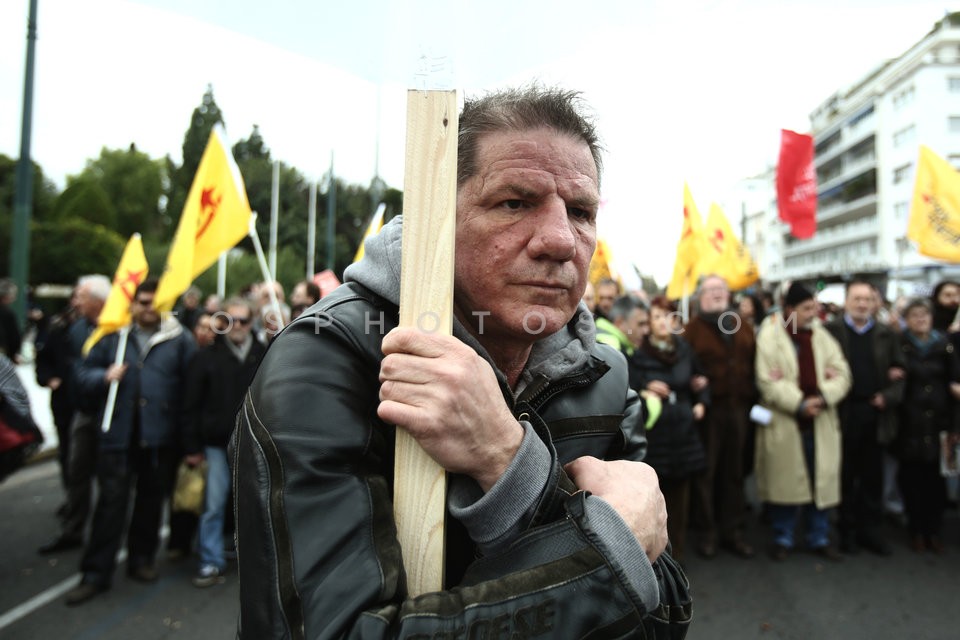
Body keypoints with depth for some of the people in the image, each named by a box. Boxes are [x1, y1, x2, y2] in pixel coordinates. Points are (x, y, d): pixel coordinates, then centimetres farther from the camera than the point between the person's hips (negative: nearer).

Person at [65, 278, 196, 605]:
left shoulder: (179, 339, 0)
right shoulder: (114, 336, 5)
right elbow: (84, 372, 10)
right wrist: (104, 376, -13)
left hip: (160, 436, 0)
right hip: (119, 434, 0)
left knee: (151, 500, 13)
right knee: (111, 502, 1)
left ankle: (141, 558, 31)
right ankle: (95, 574, 12)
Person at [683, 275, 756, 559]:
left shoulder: (743, 327, 14)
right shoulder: (693, 328, -3)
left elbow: (754, 363, 15)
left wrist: (752, 398, 6)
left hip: (738, 408, 5)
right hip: (709, 408, -5)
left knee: (734, 471, 12)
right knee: (706, 471, 2)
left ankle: (732, 532, 23)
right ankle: (707, 533, 14)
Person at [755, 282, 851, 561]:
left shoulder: (822, 336, 9)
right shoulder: (770, 337, -7)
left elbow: (841, 374, 3)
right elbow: (768, 381, -13)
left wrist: (823, 396, -15)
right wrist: (799, 404, -19)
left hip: (820, 422, 4)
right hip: (783, 423, -4)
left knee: (822, 480, 10)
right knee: (785, 482, 5)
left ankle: (819, 538, 26)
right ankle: (783, 539, 21)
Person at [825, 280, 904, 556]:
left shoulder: (886, 334, 9)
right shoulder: (830, 331, -1)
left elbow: (898, 371, 8)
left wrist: (888, 396, -6)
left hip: (875, 413, 3)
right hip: (844, 412, -3)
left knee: (872, 476, 10)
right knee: (845, 476, 7)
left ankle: (870, 530, 22)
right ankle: (848, 531, 18)